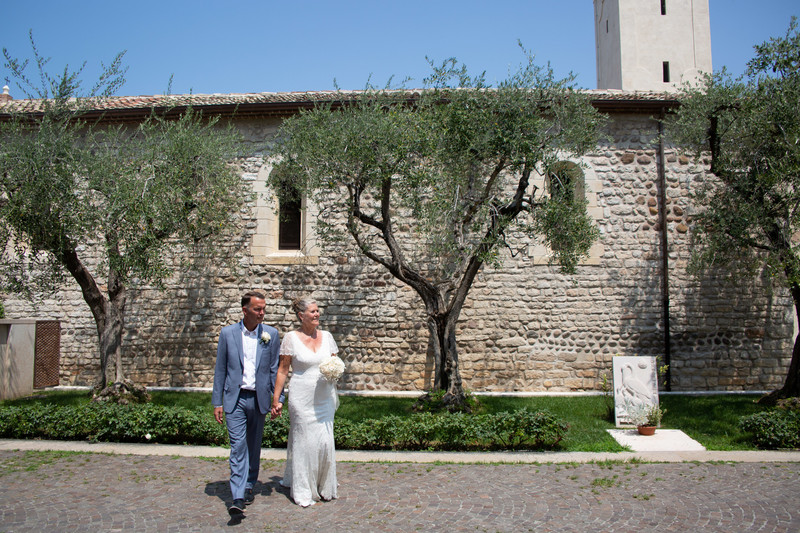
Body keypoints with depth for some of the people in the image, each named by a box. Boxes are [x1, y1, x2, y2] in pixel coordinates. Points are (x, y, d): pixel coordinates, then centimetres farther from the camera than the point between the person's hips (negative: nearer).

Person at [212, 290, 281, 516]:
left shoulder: (271, 334, 1)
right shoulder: (228, 333, 0)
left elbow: (275, 369, 5)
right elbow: (220, 369, 3)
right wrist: (217, 402, 1)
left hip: (259, 399, 2)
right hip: (235, 398, -1)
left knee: (254, 446, 13)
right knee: (238, 445, -9)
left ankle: (249, 485, 30)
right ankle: (238, 497, -10)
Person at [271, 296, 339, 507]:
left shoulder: (327, 336, 7)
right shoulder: (291, 338, -4)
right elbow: (282, 370, -2)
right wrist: (276, 399, -4)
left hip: (325, 398, 4)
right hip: (302, 398, -4)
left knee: (325, 441, 4)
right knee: (304, 442, 2)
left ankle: (324, 487, 24)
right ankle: (303, 491, 17)